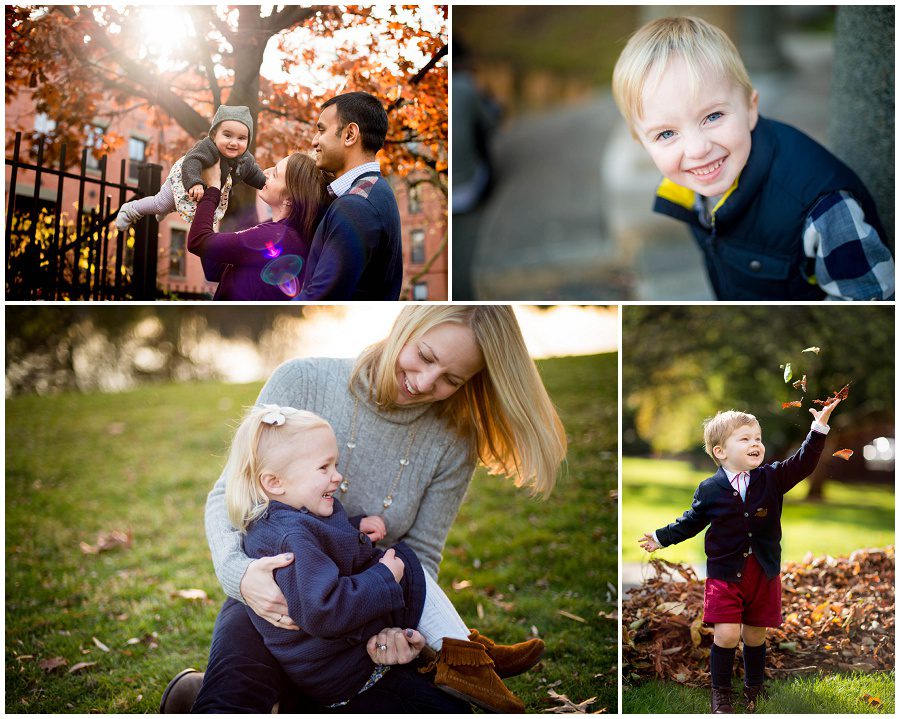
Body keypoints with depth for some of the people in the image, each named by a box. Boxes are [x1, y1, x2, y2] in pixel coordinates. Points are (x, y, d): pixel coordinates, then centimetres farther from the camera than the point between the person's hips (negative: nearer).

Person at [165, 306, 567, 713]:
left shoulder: (452, 446, -6)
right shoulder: (303, 383, -12)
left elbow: (420, 556, 0)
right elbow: (228, 496, -6)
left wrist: (397, 622, -22)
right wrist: (238, 571, -28)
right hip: (273, 597, -3)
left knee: (444, 708, -22)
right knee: (229, 705, -33)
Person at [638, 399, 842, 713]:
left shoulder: (772, 478, -2)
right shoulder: (709, 489, -5)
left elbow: (803, 463, -9)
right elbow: (691, 522, 9)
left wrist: (819, 427, -19)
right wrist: (662, 537, 10)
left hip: (764, 574, 2)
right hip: (724, 574, -2)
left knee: (754, 635, 12)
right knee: (726, 635, -9)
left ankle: (754, 690, 32)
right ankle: (720, 693, 10)